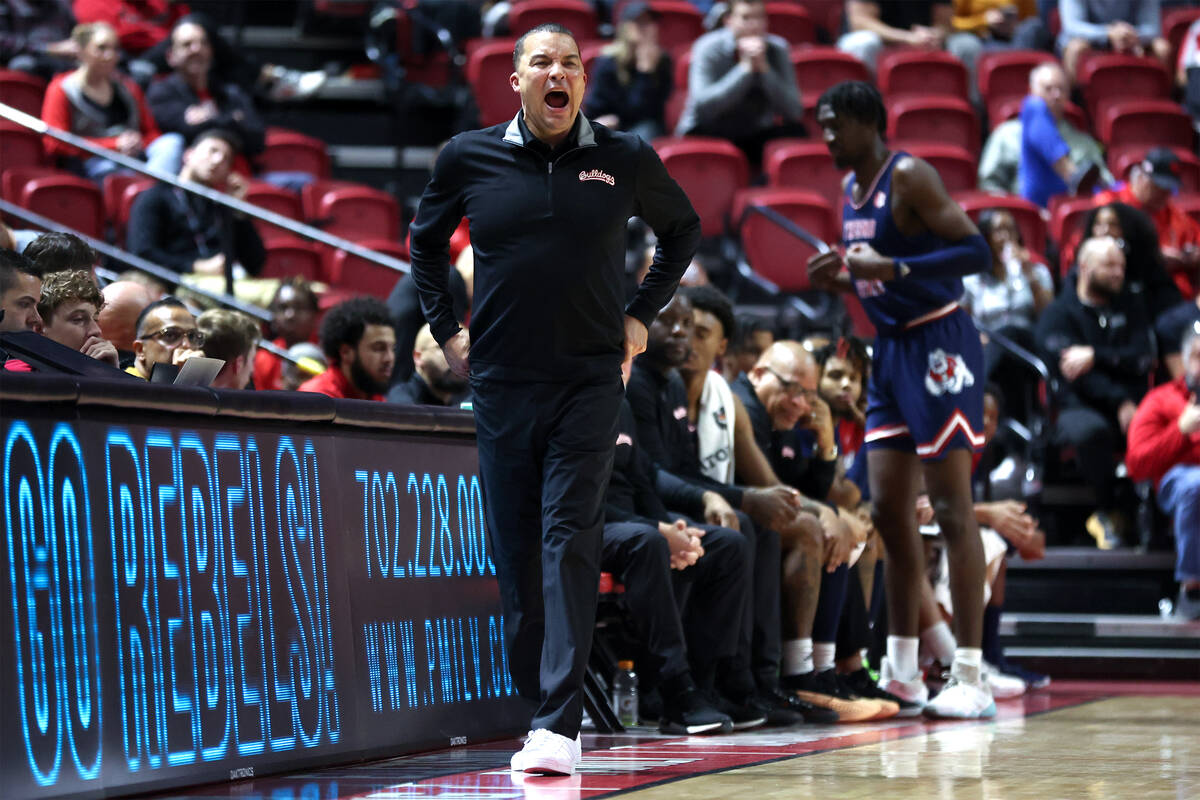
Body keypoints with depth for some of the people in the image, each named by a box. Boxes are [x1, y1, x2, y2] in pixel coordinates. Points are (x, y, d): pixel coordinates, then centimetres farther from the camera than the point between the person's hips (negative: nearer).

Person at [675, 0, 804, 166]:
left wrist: (764, 68, -23)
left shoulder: (777, 49, -4)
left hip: (756, 135, 2)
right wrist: (745, 68, -29)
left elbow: (794, 112, -13)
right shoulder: (708, 48, -13)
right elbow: (703, 107, -28)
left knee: (795, 132, -25)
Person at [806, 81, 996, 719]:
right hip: (891, 349, 9)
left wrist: (890, 269, -26)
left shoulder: (909, 177, -13)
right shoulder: (851, 191, 14)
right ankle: (901, 671, 18)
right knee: (889, 510, 9)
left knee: (951, 510, -9)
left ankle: (970, 678, -8)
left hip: (939, 344, -9)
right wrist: (841, 279, 5)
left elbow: (975, 250, -20)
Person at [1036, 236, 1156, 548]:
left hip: (1132, 406, 3)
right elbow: (1071, 371, -7)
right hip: (1080, 406, -2)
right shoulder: (1059, 313, 8)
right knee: (1090, 430, -40)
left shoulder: (1130, 307, 21)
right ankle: (1109, 509, -16)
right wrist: (1120, 402, -18)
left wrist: (1096, 357, -11)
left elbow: (1143, 359, 4)